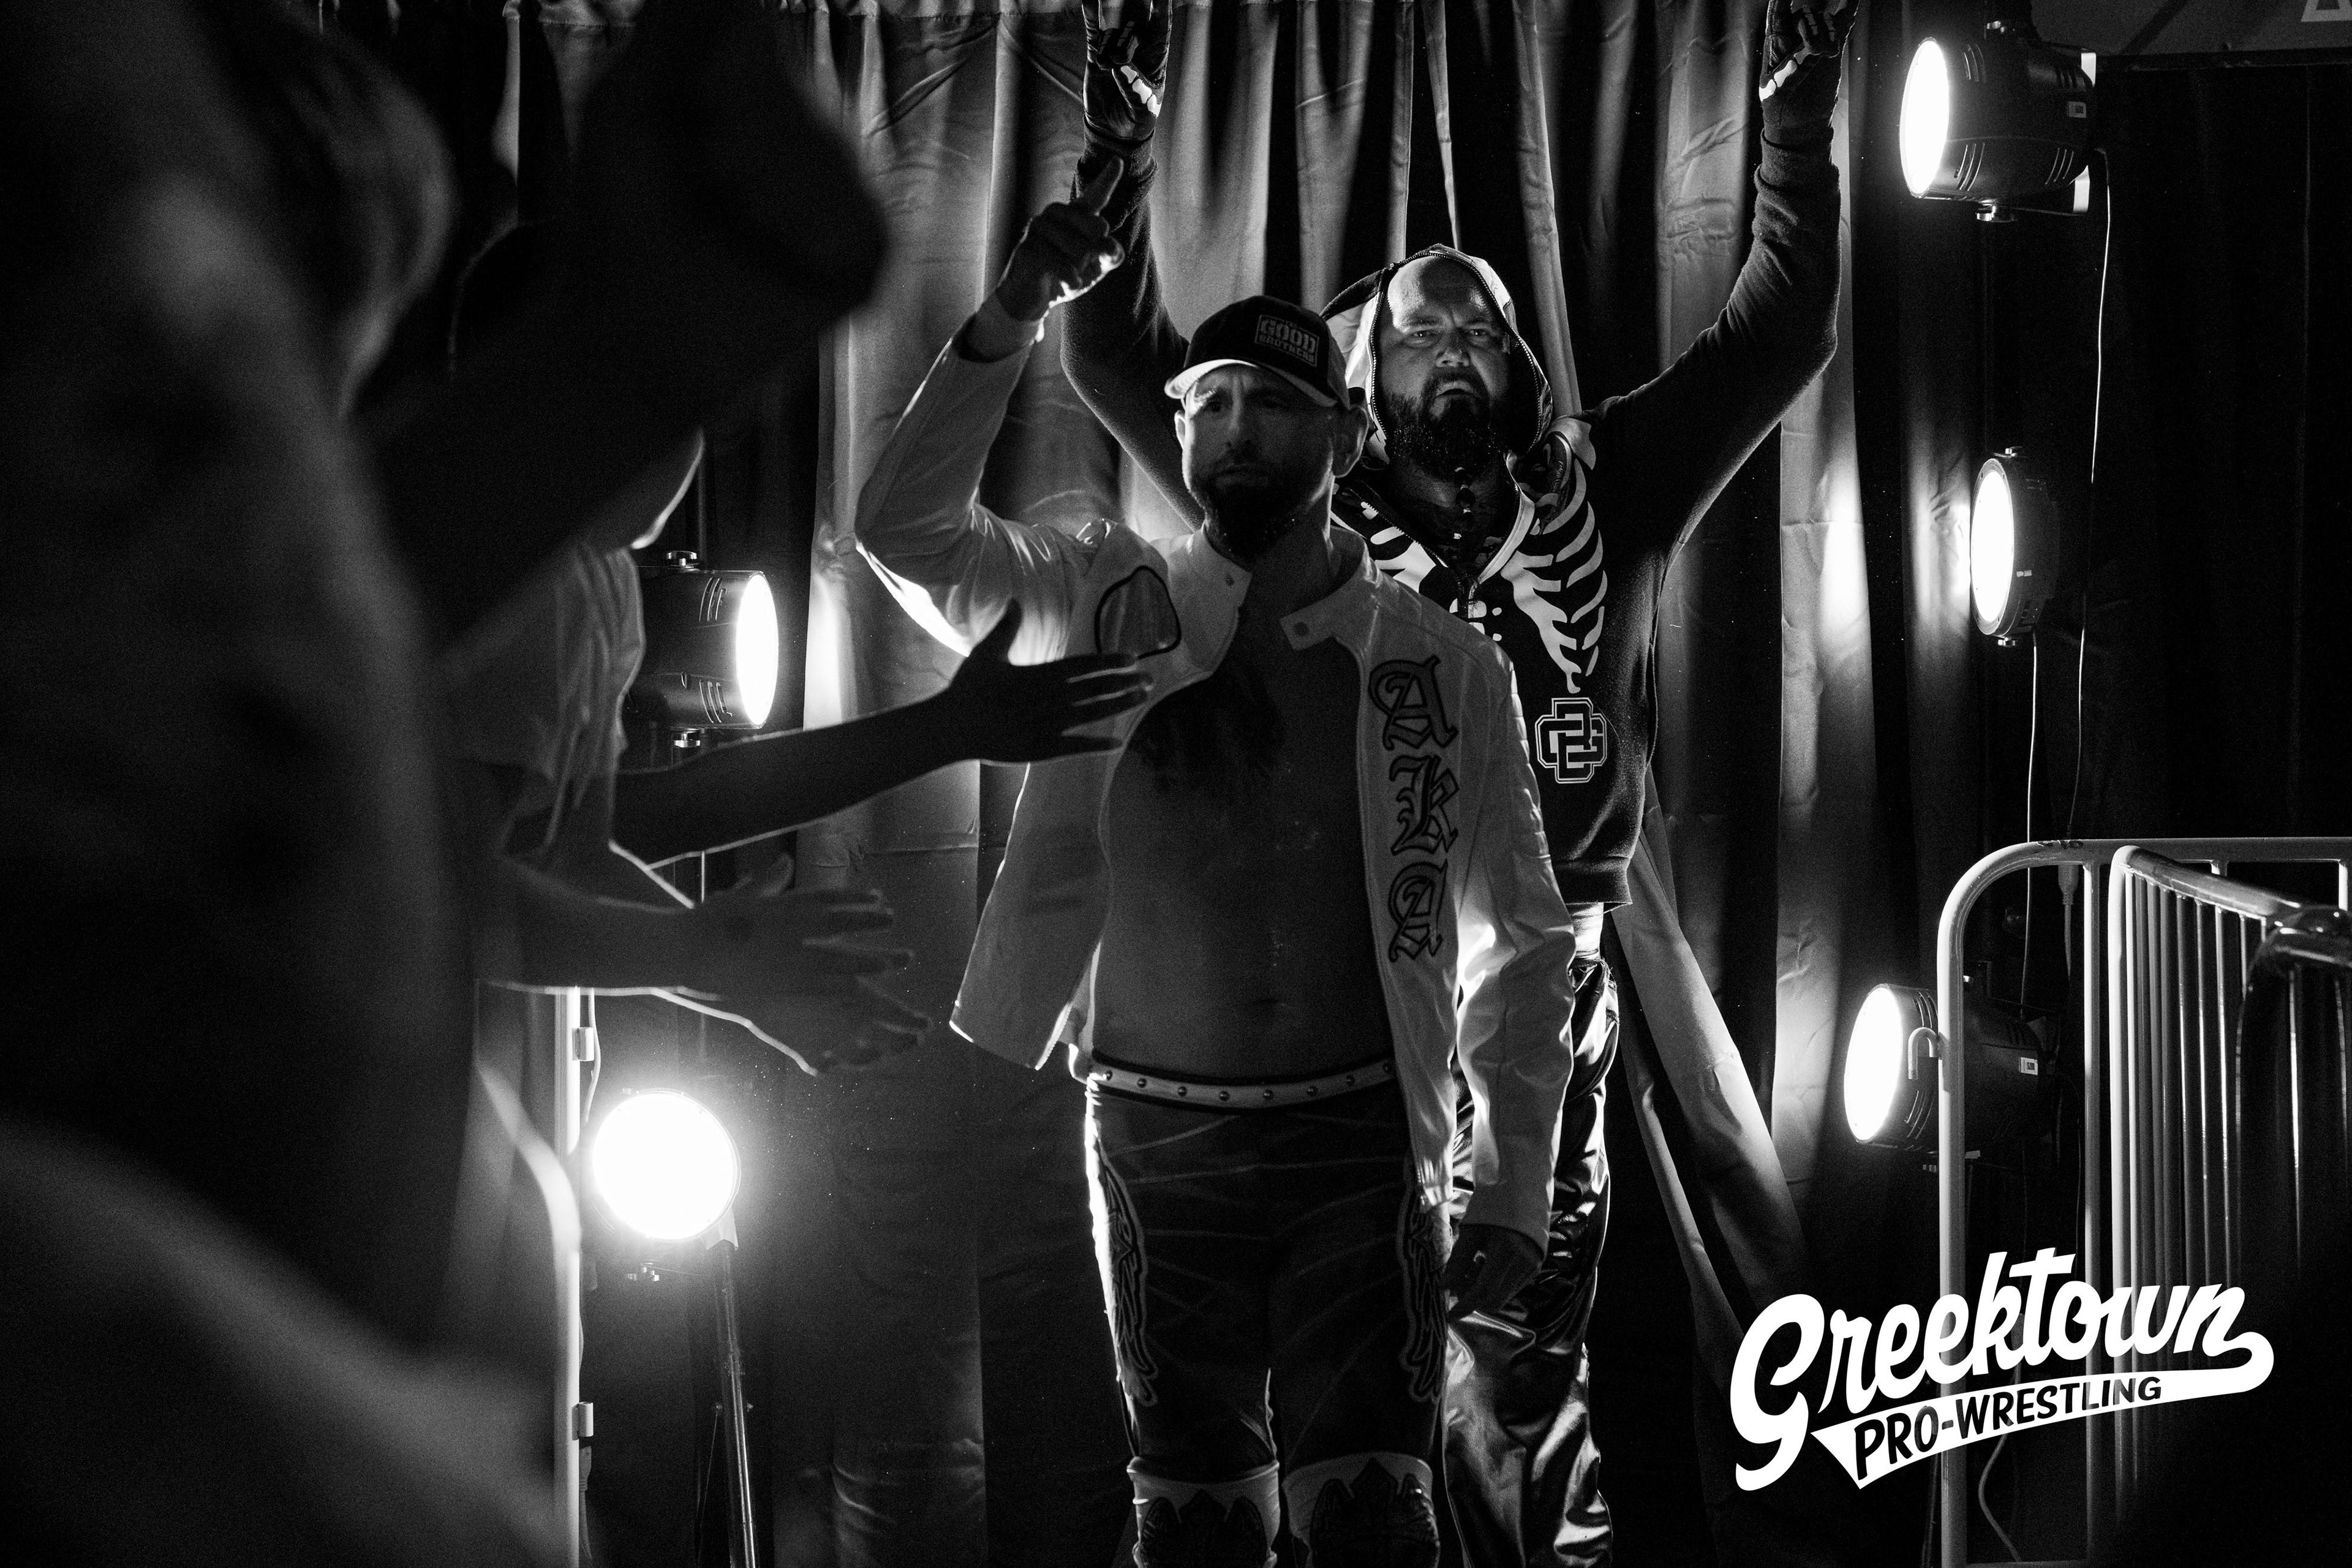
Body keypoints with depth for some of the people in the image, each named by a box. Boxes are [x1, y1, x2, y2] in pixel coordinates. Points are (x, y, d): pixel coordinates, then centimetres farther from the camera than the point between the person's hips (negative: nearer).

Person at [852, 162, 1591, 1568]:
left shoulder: (1445, 666, 1)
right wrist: (1012, 321, -19)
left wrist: (1515, 1193, 1)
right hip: (1158, 1138, 2)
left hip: (1359, 1144, -1)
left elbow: (1522, 945, 6)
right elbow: (908, 530, -9)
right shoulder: (1111, 606, 3)